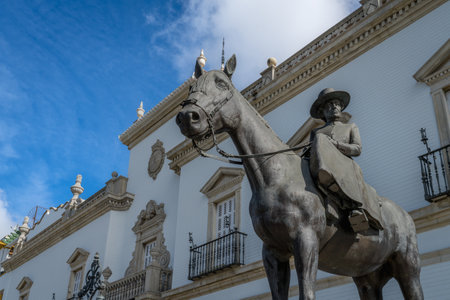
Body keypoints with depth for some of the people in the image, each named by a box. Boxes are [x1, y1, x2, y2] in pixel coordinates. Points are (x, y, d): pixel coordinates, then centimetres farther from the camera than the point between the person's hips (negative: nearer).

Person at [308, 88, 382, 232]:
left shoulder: (351, 127, 32)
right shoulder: (316, 132, 35)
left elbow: (357, 149, 12)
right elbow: (309, 152, 22)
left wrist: (333, 143, -6)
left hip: (345, 165, 0)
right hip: (320, 168, 0)